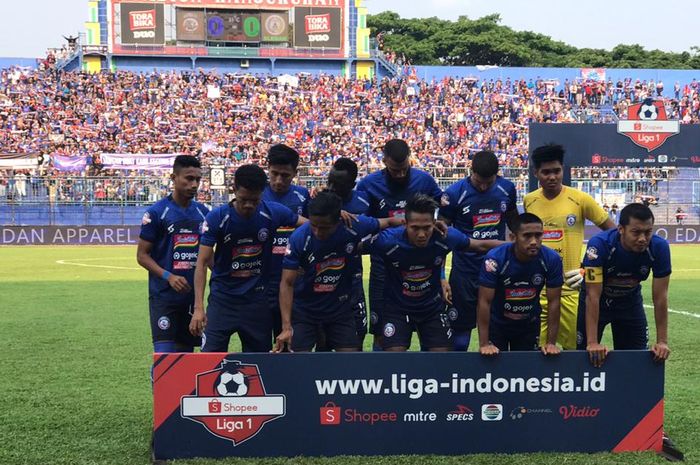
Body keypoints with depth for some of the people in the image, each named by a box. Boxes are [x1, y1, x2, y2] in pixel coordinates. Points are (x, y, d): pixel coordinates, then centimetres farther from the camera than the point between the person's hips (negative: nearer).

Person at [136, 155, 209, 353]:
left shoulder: (203, 212, 9)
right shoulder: (157, 212, -6)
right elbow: (142, 255, -5)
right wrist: (168, 277, -18)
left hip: (193, 295, 5)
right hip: (164, 296, -5)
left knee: (186, 354, 11)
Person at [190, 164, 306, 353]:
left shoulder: (273, 213, -7)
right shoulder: (216, 218, -12)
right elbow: (202, 263, -12)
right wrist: (198, 307, -20)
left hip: (258, 300, 2)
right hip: (222, 299, -2)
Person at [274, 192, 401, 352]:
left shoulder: (354, 226, -19)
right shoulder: (298, 238, -24)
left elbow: (388, 222, 2)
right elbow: (287, 283, -21)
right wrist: (286, 326, -28)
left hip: (340, 305, 2)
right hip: (304, 308, -2)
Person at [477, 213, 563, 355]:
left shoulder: (552, 259, -21)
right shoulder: (495, 259, -29)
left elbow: (553, 302, -13)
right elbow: (485, 301, -24)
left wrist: (551, 343, -14)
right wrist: (484, 344, -25)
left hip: (530, 323, 2)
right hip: (497, 322, -2)